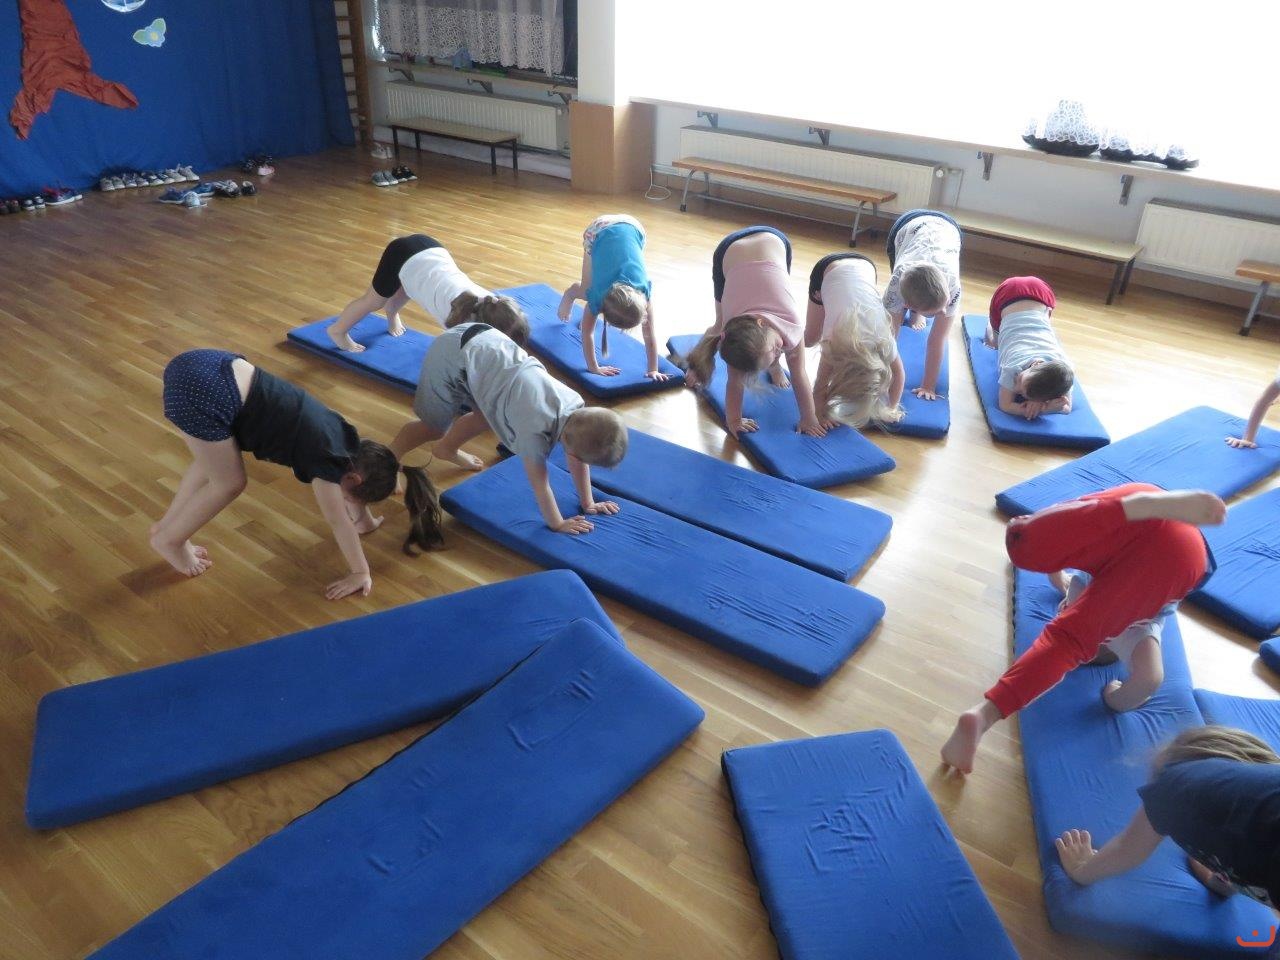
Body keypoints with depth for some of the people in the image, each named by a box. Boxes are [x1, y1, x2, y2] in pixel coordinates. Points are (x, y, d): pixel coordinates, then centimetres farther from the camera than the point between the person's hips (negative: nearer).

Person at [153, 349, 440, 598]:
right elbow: (338, 521, 4)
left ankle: (167, 525, 40)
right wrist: (361, 572, 13)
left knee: (213, 461, 27)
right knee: (229, 483, 6)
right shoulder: (328, 458, -5)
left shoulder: (343, 437, 16)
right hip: (205, 392, -9)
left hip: (214, 369, 9)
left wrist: (365, 520, 48)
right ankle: (169, 539, 25)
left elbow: (353, 488, 35)